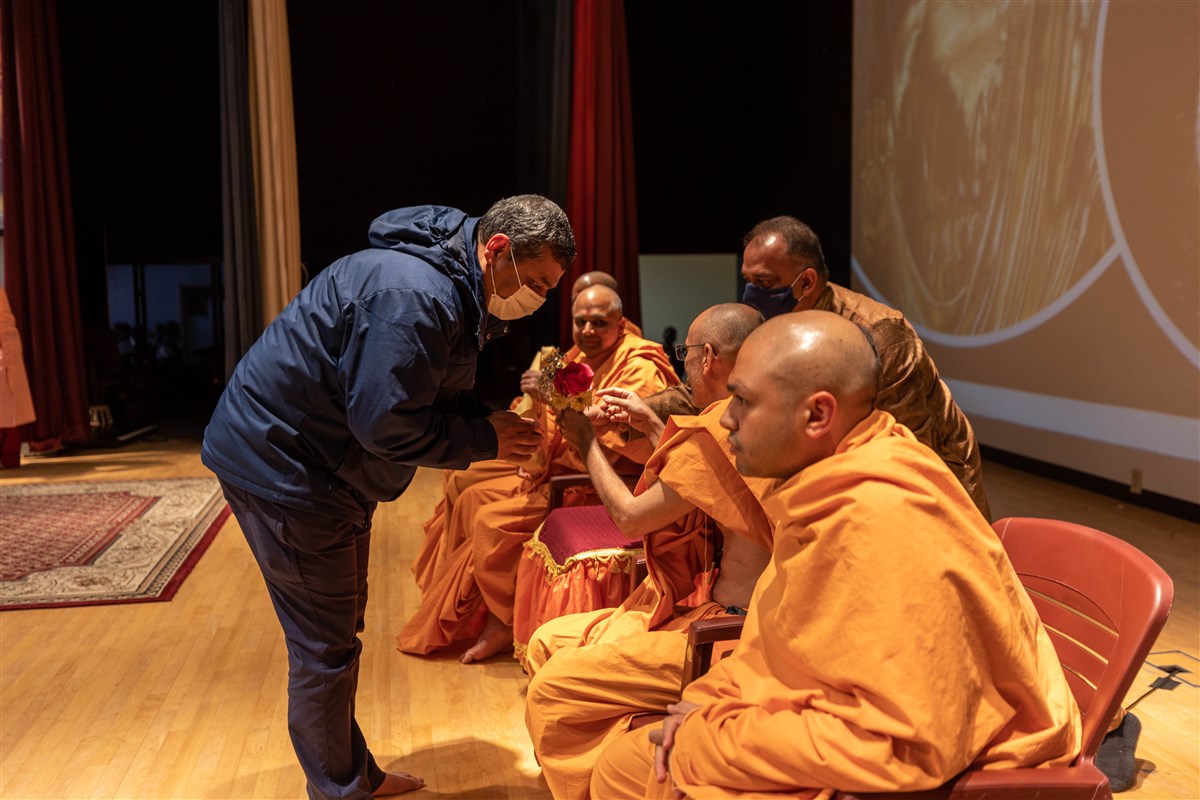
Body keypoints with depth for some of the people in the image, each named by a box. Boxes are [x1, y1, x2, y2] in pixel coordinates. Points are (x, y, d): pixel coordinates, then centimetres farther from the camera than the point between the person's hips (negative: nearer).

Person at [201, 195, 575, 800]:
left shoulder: (453, 288, 6)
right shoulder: (415, 295, -29)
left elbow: (428, 395, 10)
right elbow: (386, 423, -30)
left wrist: (496, 419, -7)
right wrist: (485, 439, -18)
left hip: (330, 465, 11)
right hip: (279, 460, -11)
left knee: (339, 631, 20)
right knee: (325, 647, 0)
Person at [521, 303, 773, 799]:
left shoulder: (721, 431, -21)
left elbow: (629, 517, -11)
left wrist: (586, 441, 2)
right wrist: (652, 426, 20)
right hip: (714, 608, 10)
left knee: (551, 691, -12)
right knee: (546, 644, 10)